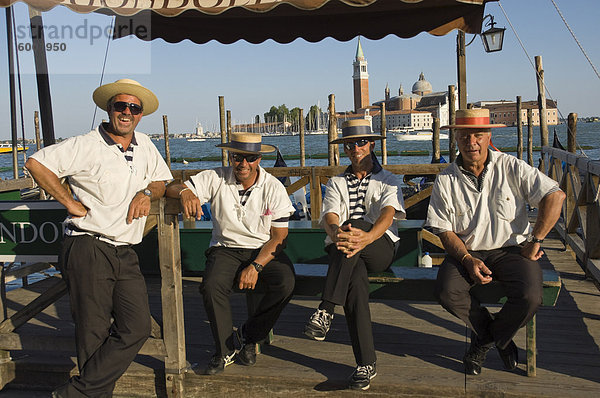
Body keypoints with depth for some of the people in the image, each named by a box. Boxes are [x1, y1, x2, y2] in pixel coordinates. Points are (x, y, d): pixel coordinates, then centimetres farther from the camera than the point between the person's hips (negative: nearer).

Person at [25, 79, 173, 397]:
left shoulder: (145, 146, 13)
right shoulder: (86, 146, -6)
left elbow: (162, 180, 24)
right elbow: (35, 163, -12)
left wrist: (147, 193, 1)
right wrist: (71, 203, -10)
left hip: (125, 254, 6)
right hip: (88, 251, -6)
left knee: (137, 329, -4)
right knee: (94, 334, -1)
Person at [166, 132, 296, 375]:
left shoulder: (273, 188, -5)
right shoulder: (215, 179, -3)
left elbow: (279, 236, -5)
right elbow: (171, 188, -6)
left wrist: (256, 266, -19)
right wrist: (185, 192, -32)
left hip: (264, 251, 0)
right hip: (226, 249, 0)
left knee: (286, 282, -28)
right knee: (211, 286, -29)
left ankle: (249, 335, -2)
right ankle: (226, 348, -4)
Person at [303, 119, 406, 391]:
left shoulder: (388, 180, 11)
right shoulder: (336, 183, 19)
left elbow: (388, 214, -11)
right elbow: (329, 217, -1)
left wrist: (366, 237, -36)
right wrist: (335, 232, -30)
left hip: (381, 248, -1)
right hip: (342, 251, 2)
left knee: (354, 223, -35)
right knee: (356, 279, -35)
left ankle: (326, 310, -42)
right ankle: (366, 364, -32)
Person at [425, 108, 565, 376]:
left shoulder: (511, 168, -3)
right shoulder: (445, 181, -1)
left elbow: (555, 196, -6)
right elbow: (445, 232, -1)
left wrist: (535, 242, -9)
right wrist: (468, 260, -17)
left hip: (512, 248, -1)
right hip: (467, 252, 1)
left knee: (529, 297, -28)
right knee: (447, 291, -26)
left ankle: (484, 341, 5)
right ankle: (499, 337, 4)